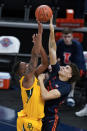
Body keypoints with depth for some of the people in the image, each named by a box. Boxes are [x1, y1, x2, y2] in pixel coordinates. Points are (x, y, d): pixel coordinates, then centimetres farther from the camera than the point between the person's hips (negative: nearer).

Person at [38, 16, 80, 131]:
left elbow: (45, 96, -30)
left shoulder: (66, 87, -16)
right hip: (39, 115, 7)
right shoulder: (55, 72, 2)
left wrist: (41, 79, -16)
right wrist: (52, 31, -8)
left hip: (50, 119, -7)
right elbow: (52, 50, -2)